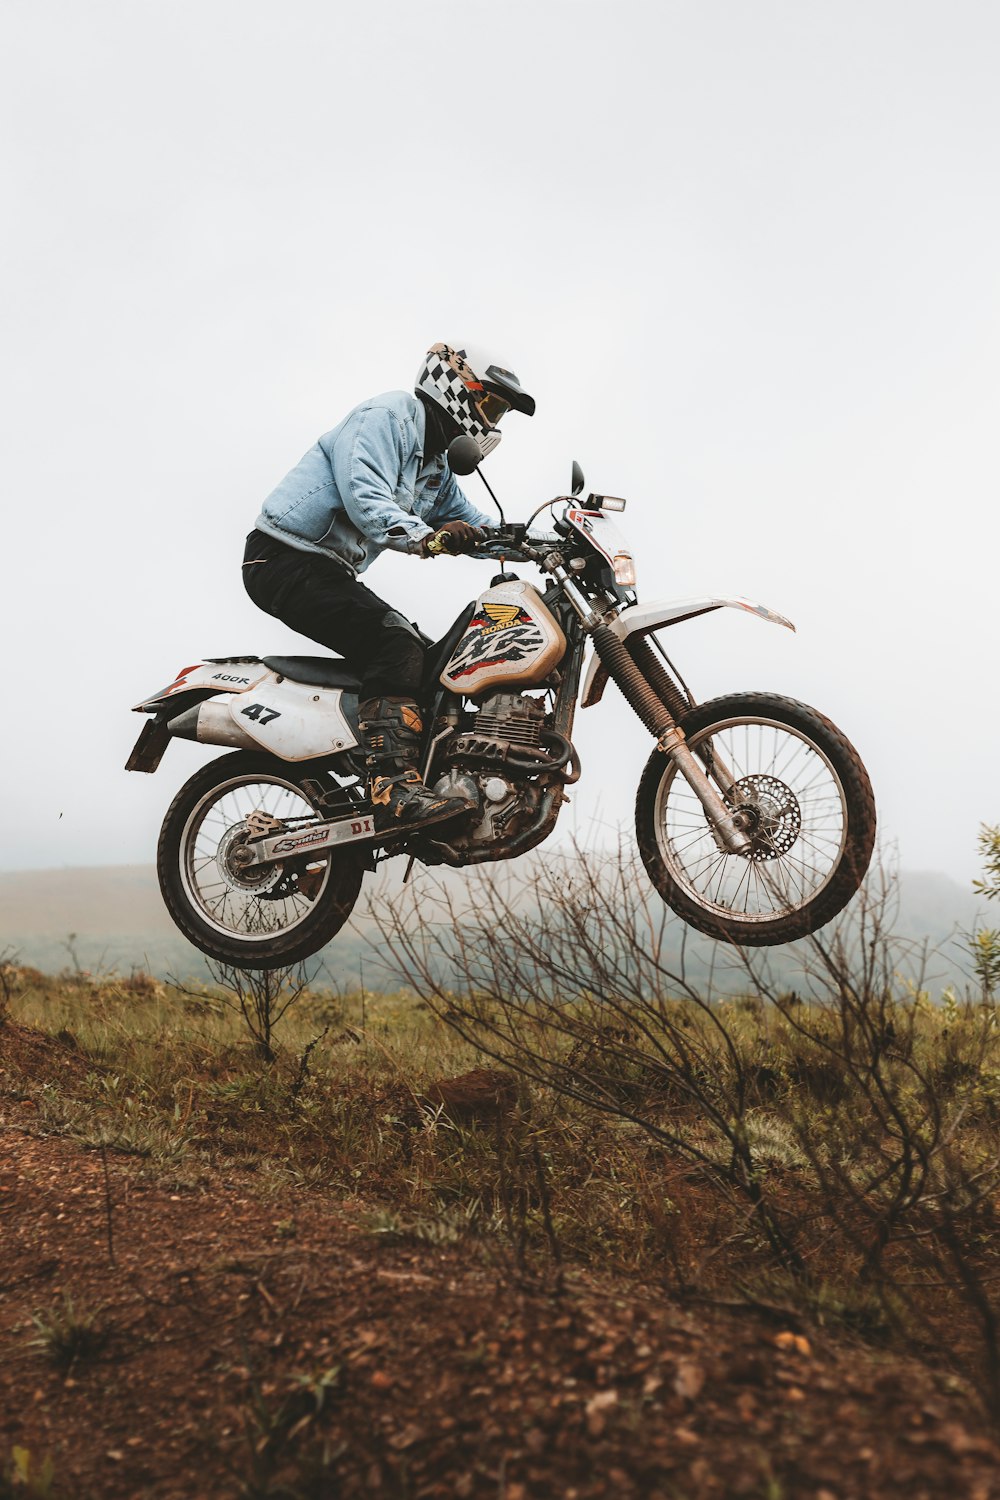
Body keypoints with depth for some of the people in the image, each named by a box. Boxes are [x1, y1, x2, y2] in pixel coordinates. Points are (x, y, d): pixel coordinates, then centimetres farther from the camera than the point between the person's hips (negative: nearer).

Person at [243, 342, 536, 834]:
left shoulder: (436, 466, 21)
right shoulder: (387, 415, -9)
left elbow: (476, 528, 21)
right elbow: (364, 497, -25)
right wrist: (424, 537, -42)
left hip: (331, 572, 10)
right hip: (286, 559, -10)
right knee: (396, 642, -28)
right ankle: (393, 789, -38)